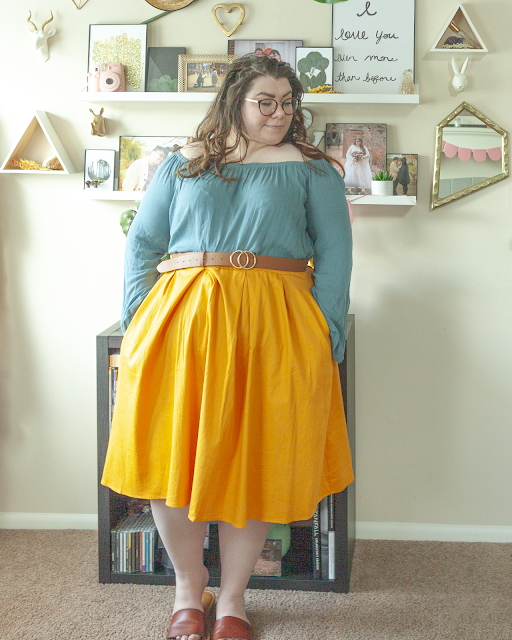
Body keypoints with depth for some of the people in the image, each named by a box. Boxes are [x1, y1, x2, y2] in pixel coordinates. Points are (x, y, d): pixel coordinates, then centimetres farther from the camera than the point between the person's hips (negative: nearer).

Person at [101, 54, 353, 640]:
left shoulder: (311, 169, 10)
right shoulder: (182, 164, 13)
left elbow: (334, 255, 4)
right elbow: (141, 244, 12)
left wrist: (325, 338, -5)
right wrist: (138, 322, 1)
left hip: (273, 328, -1)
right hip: (180, 320, 1)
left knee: (256, 461, 2)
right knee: (171, 454, 0)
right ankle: (188, 592, 22)